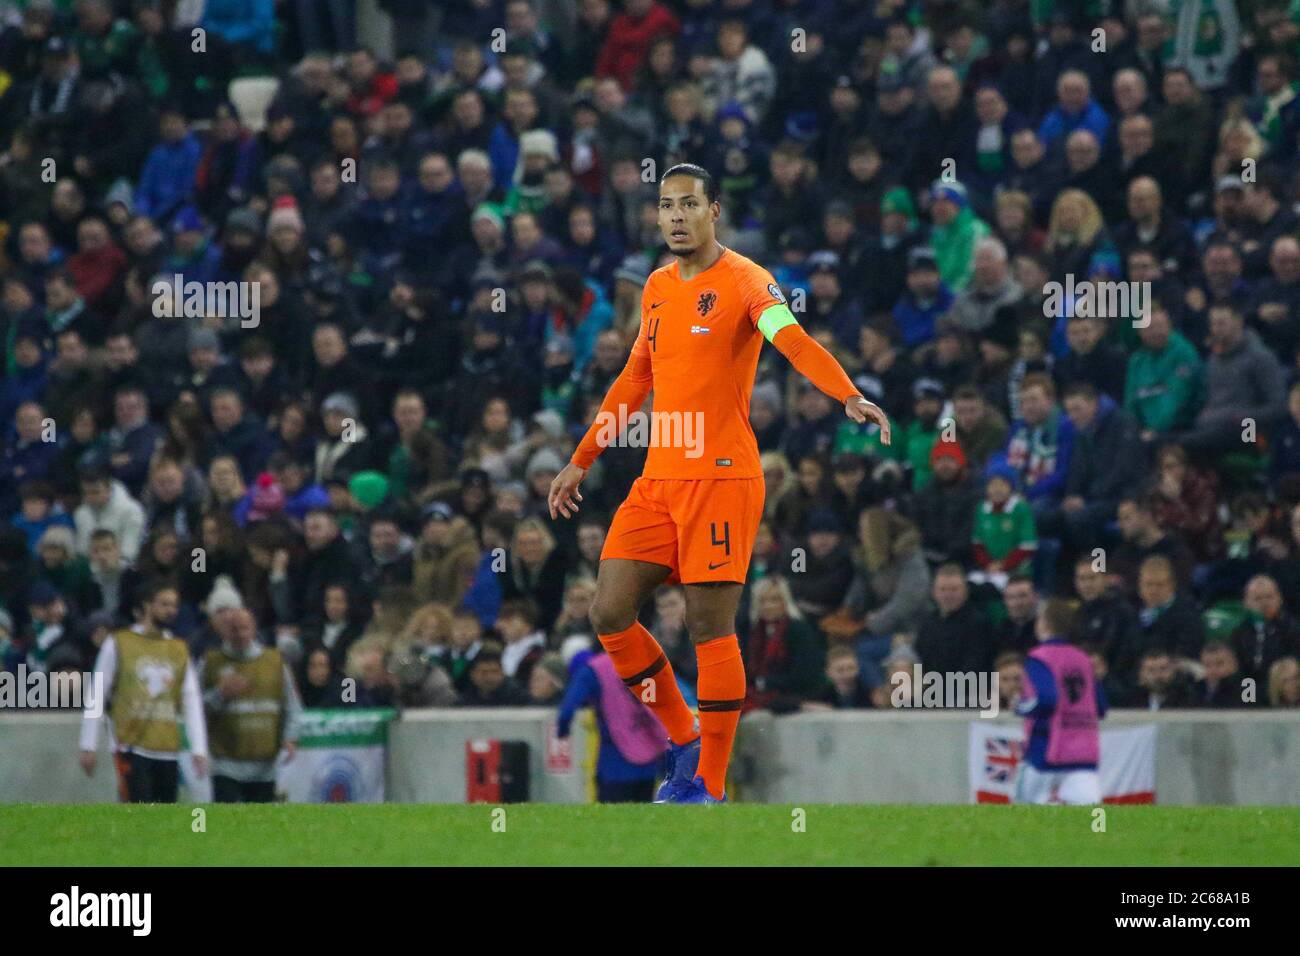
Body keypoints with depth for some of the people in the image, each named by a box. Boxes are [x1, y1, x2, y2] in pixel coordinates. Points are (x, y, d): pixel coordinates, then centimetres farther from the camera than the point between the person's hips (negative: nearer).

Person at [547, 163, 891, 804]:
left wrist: (849, 397, -42)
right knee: (609, 614, 0)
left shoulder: (744, 282, -7)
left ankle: (709, 786, 0)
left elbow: (793, 341, -24)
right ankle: (686, 743, 16)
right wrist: (581, 462, 28)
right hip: (657, 480, 7)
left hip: (721, 478, -7)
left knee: (711, 628, -7)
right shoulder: (657, 288, 15)